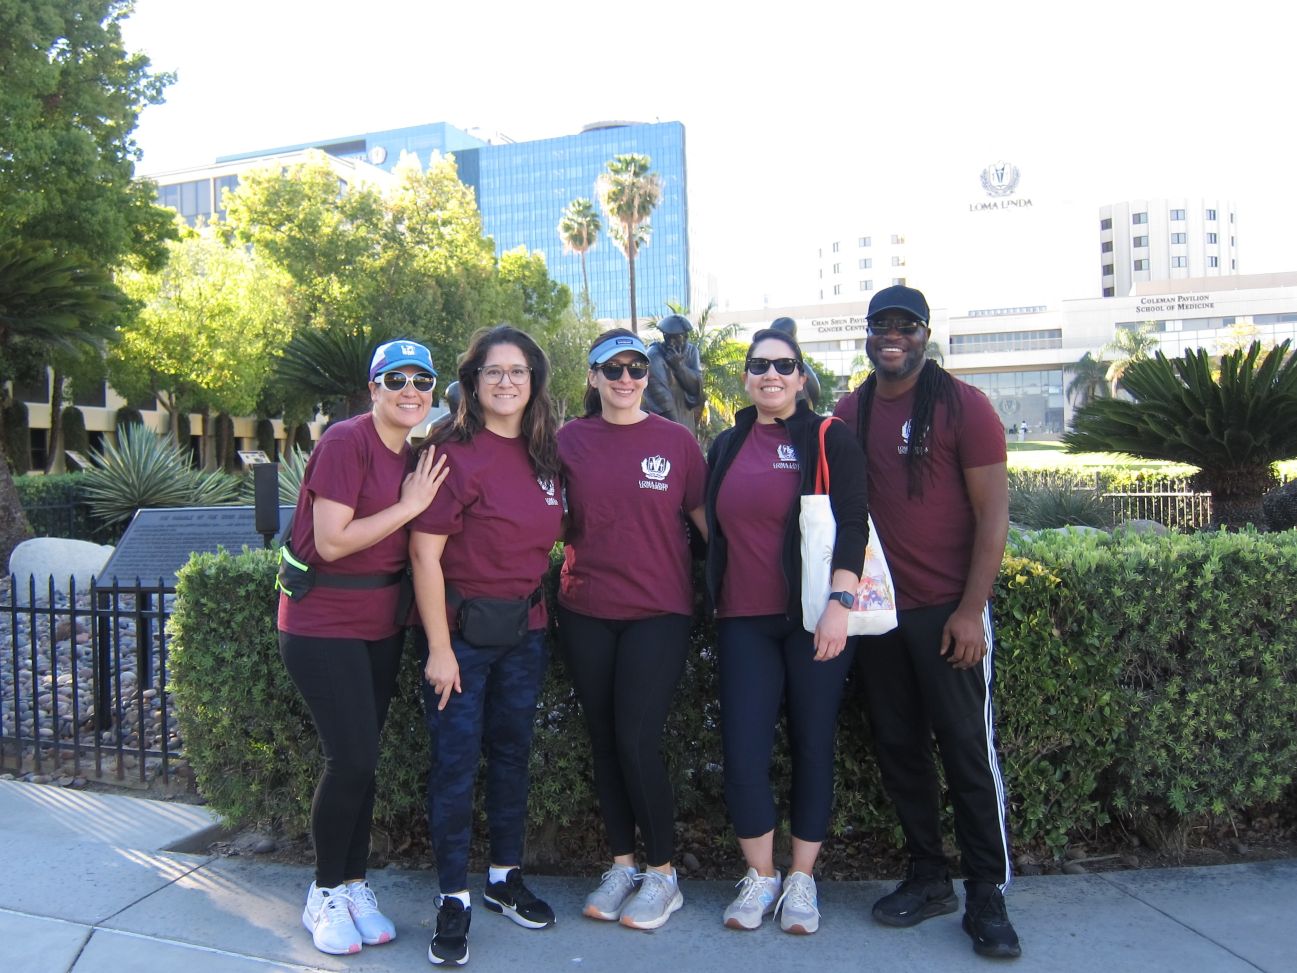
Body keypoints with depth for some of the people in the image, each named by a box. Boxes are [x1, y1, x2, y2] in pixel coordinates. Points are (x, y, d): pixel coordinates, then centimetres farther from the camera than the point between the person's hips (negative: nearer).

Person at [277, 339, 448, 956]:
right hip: (322, 623, -7)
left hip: (380, 626, 7)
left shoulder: (415, 458, 8)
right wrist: (409, 506, -17)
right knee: (353, 759, -8)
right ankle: (325, 895, 13)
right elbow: (331, 541, -20)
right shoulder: (346, 442, -14)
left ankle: (354, 887, 25)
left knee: (361, 760, 11)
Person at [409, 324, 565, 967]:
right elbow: (424, 553, -16)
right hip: (462, 628, -6)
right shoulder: (455, 454, -14)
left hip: (524, 629, 6)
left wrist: (538, 607, 9)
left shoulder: (544, 455, 5)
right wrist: (439, 648, -17)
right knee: (455, 763, 2)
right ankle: (453, 902, 16)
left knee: (512, 753, 16)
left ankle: (506, 880, 32)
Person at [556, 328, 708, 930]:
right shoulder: (569, 440, 4)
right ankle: (622, 865, 26)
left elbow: (704, 517, 2)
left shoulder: (676, 441, -1)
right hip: (585, 613, 3)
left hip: (657, 612, -3)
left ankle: (663, 875, 13)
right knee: (604, 741, 10)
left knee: (637, 741, -6)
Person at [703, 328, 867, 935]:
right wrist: (715, 601, 15)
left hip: (813, 618, -3)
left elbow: (851, 524, -10)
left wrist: (839, 603, -20)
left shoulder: (829, 440, -1)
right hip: (745, 622, 3)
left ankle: (801, 880, 23)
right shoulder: (727, 447, 12)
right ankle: (759, 878, 20)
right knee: (742, 755, -1)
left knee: (812, 748, 6)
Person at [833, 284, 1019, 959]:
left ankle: (986, 897, 14)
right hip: (876, 611, 5)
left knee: (968, 751, 1)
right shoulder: (849, 414, 8)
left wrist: (971, 609, -13)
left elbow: (993, 512, -8)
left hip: (947, 611, -5)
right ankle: (928, 878, 27)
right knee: (898, 750, 11)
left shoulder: (962, 405, -5)